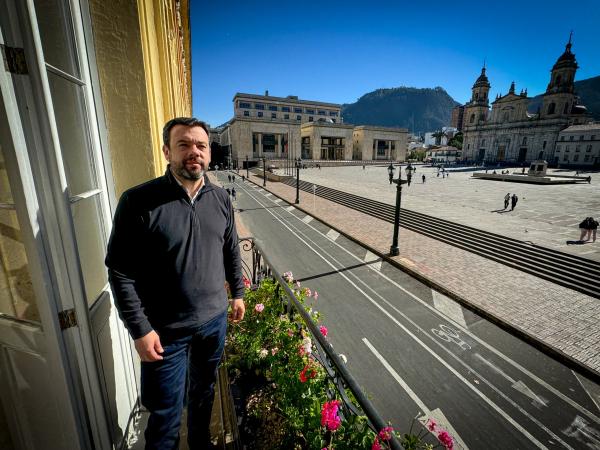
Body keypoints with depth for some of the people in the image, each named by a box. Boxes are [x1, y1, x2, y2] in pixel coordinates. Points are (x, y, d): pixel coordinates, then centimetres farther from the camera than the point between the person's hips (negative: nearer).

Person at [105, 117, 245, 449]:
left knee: (204, 391, 27)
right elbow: (120, 271, -13)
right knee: (166, 412, 16)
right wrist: (140, 329, -13)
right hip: (166, 329, -4)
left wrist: (238, 293, 10)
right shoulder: (138, 202, -16)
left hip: (215, 319, 5)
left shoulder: (221, 199, -2)